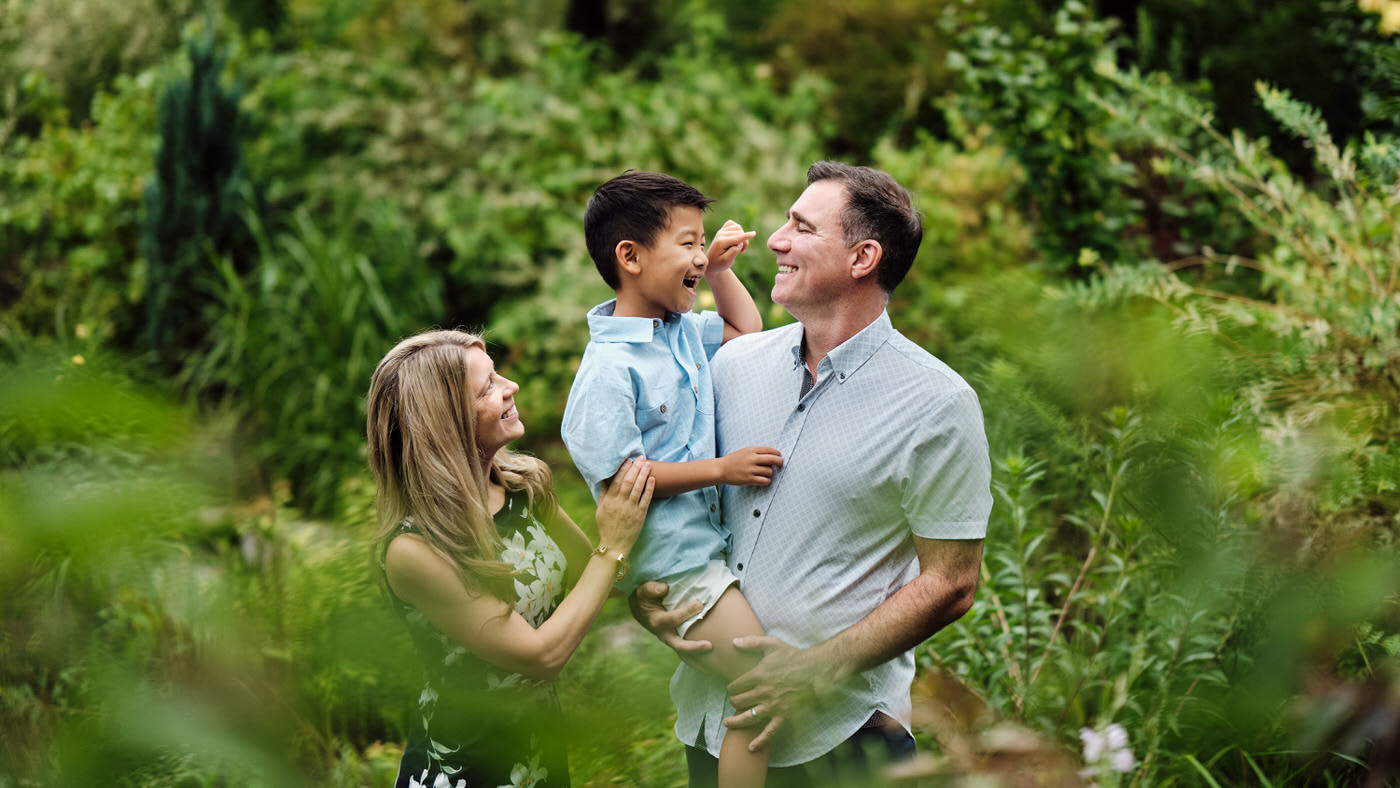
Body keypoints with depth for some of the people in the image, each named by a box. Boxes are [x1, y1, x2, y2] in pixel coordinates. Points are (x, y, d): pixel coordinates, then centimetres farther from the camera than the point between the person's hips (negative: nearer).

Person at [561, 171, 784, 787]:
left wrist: (720, 269, 14)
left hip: (713, 538, 10)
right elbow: (617, 475, -21)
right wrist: (721, 469, -19)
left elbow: (746, 331, 29)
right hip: (672, 561, -10)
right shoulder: (610, 368, -19)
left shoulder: (684, 330, 9)